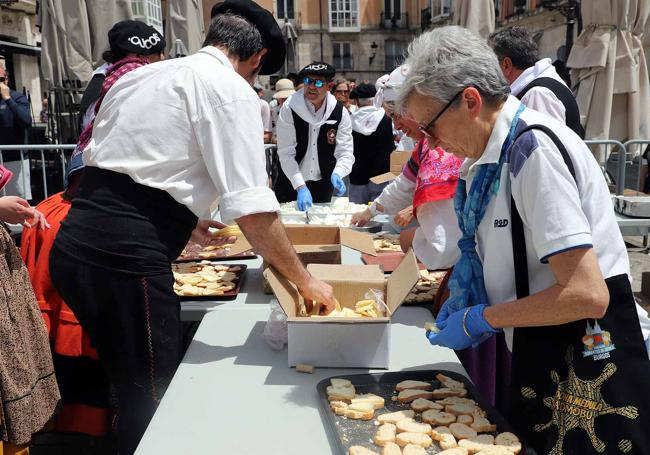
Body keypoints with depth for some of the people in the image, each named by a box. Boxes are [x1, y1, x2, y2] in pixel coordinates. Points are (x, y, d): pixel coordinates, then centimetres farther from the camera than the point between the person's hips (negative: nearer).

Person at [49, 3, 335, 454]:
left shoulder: (140, 76, 19)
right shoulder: (233, 92, -5)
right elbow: (254, 212, -12)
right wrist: (305, 281, 1)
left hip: (73, 247, 9)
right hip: (126, 261, -8)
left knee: (134, 390, 24)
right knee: (151, 403, 6)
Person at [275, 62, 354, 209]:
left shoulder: (340, 112, -9)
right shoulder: (289, 109, -15)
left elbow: (345, 151, -10)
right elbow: (286, 153, -19)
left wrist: (337, 173, -32)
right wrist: (300, 187, -28)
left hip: (323, 184, 2)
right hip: (291, 183, -2)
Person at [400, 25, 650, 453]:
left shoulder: (534, 147, -21)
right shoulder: (489, 157, 4)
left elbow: (587, 294, -26)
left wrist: (480, 319, -16)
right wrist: (466, 298, 3)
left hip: (589, 368, -8)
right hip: (540, 358, 8)